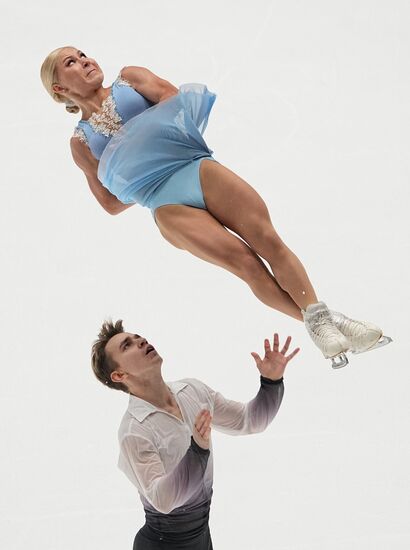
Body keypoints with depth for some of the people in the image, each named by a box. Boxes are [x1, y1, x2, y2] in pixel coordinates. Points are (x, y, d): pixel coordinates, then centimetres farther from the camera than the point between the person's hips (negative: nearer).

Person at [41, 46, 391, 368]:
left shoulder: (130, 78, 20)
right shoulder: (81, 142, 18)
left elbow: (174, 97, 3)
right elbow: (112, 203, 17)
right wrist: (148, 185, 6)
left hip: (197, 168, 2)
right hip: (166, 204, -2)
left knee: (268, 239, -18)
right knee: (243, 260, -20)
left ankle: (324, 315, -19)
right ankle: (316, 325, -18)